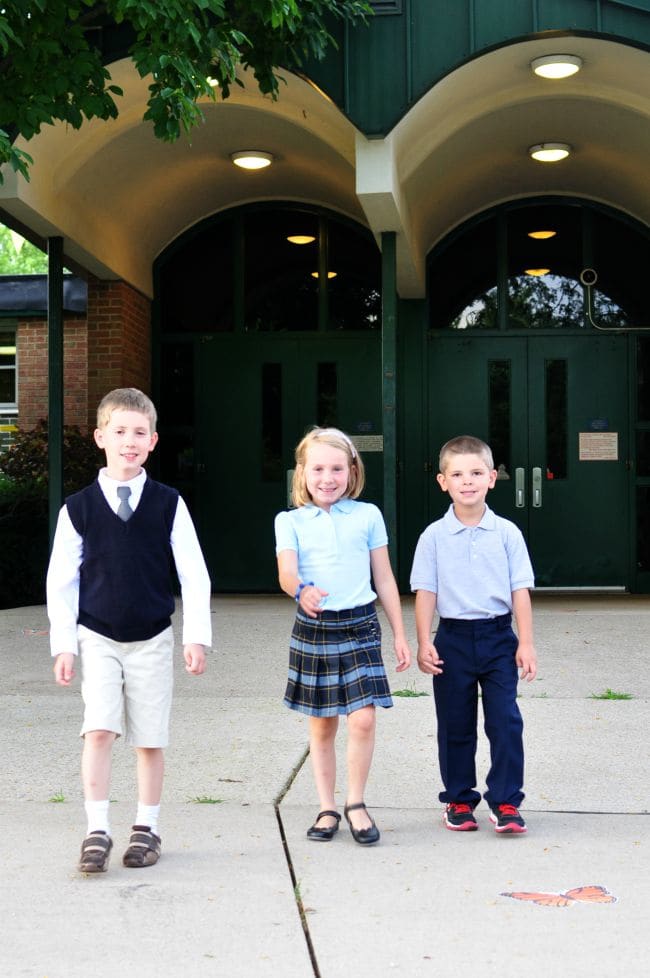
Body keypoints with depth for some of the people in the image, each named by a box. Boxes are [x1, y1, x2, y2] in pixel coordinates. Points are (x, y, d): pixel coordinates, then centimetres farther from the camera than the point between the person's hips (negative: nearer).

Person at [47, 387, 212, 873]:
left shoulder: (168, 504, -3)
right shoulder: (78, 508, -2)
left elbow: (194, 574, -2)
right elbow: (61, 580, 2)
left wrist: (196, 636, -6)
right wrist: (64, 644, -2)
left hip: (152, 640, 0)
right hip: (98, 638, 0)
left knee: (150, 738, 6)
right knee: (99, 730, -11)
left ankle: (146, 828, 21)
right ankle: (97, 831, -1)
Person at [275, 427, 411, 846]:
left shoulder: (367, 515, 5)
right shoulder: (291, 521, 3)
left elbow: (384, 578, 8)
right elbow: (286, 571, -12)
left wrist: (400, 634, 7)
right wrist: (302, 590, -36)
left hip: (360, 626, 0)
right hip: (313, 628, 1)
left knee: (363, 719, -11)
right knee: (321, 725, 9)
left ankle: (356, 803, 9)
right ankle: (328, 809, 22)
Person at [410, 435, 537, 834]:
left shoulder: (507, 532, -1)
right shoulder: (434, 536, -1)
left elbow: (520, 590, 0)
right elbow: (426, 592, 0)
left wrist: (526, 643, -3)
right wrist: (424, 642, -6)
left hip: (498, 637, 0)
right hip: (453, 638, 0)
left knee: (506, 722, -3)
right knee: (455, 725, 10)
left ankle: (506, 802, 8)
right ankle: (459, 800, 23)